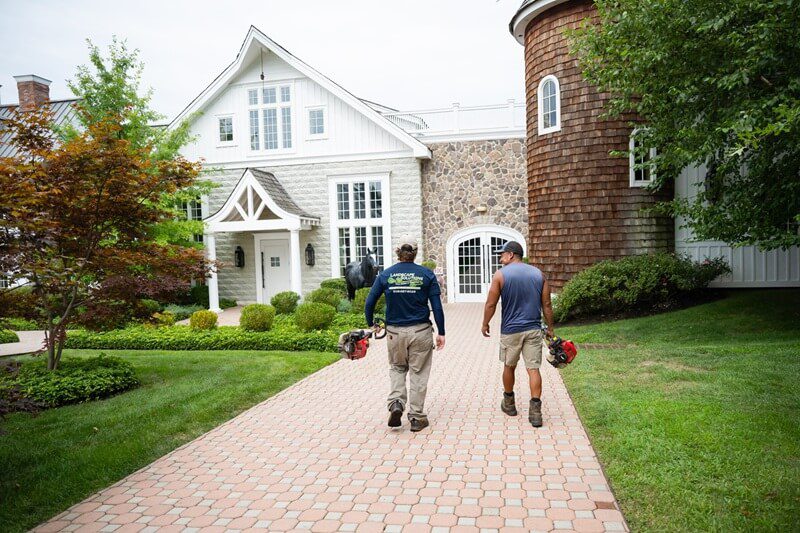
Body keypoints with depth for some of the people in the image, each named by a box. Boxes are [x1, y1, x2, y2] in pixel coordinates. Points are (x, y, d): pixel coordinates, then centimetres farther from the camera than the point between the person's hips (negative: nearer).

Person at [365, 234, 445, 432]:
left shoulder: (386, 275, -1)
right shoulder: (426, 274, -4)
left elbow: (369, 303, 0)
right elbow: (437, 306, -6)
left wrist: (371, 324, 17)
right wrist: (441, 332, 1)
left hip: (395, 332, 1)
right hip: (420, 331, -1)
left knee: (397, 368, 23)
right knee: (418, 373, 10)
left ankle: (396, 403, 4)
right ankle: (417, 418, 16)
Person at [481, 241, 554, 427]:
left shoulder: (501, 274, -6)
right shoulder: (538, 274, 5)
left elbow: (490, 304, -6)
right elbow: (547, 305, 6)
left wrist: (485, 324, 9)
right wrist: (551, 328, 15)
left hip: (510, 330, -2)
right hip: (533, 329, 2)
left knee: (509, 366, 15)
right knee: (533, 369, 2)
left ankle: (509, 403, 31)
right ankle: (535, 411, -4)